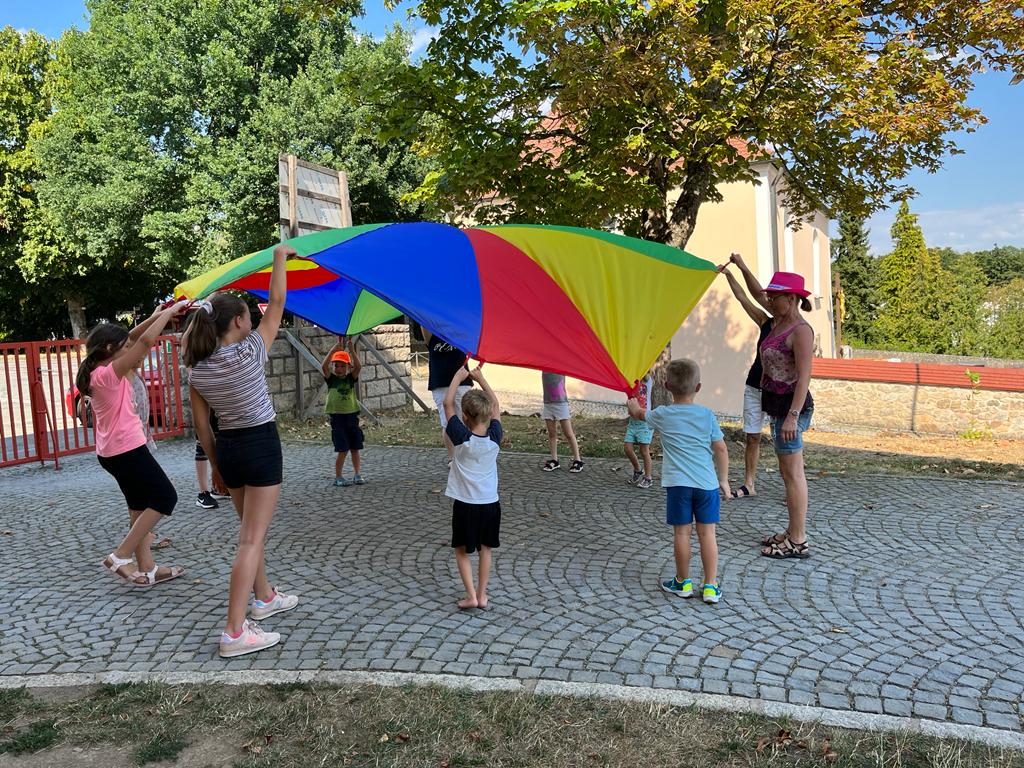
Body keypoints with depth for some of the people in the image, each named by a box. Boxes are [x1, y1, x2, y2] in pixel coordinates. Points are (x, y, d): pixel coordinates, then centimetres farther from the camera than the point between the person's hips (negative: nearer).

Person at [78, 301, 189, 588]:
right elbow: (145, 341, -25)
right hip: (127, 448, -10)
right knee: (165, 497, -2)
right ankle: (120, 557, 0)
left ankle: (146, 569, 20)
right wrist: (169, 312, -16)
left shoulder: (99, 373, 7)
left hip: (114, 451, 10)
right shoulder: (109, 374, -19)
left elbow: (132, 339, 16)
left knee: (140, 507, 14)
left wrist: (157, 316, 8)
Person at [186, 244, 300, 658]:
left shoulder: (198, 370, 1)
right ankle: (235, 632, -4)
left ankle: (264, 597, 40)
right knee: (251, 540, -4)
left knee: (252, 530, 23)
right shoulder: (249, 352, -15)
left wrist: (215, 465, 16)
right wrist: (279, 259, 4)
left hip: (228, 449, 7)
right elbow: (276, 305, -7)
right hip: (261, 446, -6)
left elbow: (202, 425, 6)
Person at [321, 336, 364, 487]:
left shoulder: (351, 378, 4)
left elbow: (358, 366, -14)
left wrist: (351, 348, -22)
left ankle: (357, 474, 20)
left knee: (355, 447, 9)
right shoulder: (331, 378, -1)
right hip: (337, 416, -3)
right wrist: (336, 347, -24)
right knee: (343, 449, -5)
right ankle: (338, 477, 8)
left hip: (352, 415, 3)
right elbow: (324, 366, -19)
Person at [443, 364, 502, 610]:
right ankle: (482, 594, 21)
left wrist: (458, 377, 0)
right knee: (485, 549, 16)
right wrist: (481, 379, 11)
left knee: (462, 550, 11)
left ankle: (471, 595, 4)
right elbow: (496, 405, 8)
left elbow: (447, 403, -7)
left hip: (465, 505, -3)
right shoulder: (495, 437, -7)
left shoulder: (462, 438, -15)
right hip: (490, 503, 3)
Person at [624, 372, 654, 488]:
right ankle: (637, 471, 26)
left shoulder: (647, 380, -4)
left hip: (644, 421, -5)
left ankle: (648, 478, 13)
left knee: (644, 450, -1)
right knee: (627, 447, 3)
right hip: (632, 421, 5)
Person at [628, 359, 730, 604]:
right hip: (706, 483, 1)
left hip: (678, 483, -1)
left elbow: (639, 414, 23)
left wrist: (633, 403, 46)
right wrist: (724, 480, 13)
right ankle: (710, 586, 9)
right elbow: (721, 449, 3)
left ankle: (683, 582, 20)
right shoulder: (707, 415, 2)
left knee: (681, 532, 8)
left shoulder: (662, 415, 2)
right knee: (707, 533, 5)